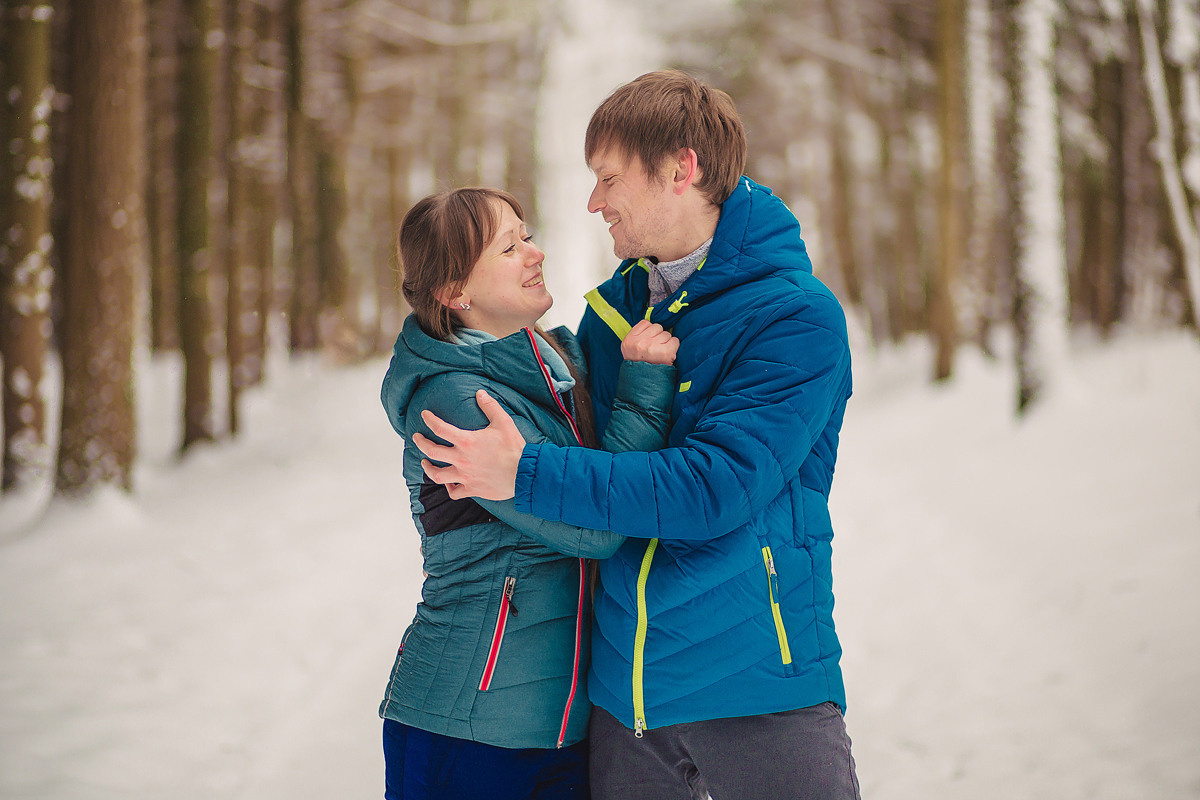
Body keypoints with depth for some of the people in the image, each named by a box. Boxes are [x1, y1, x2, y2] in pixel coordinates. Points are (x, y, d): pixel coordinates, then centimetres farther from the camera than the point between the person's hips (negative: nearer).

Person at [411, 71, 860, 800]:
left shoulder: (796, 316, -11)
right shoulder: (611, 307, 10)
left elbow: (716, 488, -21)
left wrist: (526, 475, -20)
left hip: (758, 686, -5)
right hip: (624, 688, 6)